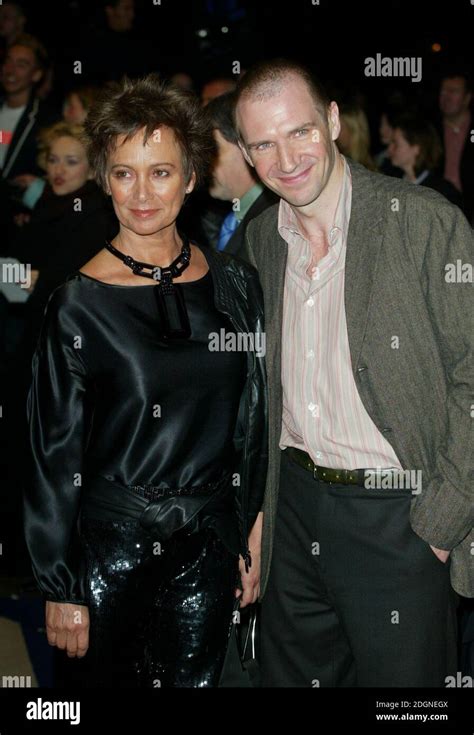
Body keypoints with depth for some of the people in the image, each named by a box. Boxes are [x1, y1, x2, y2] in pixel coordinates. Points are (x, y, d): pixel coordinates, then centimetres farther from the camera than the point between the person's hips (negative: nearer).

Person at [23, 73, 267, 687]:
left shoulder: (234, 283, 0)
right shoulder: (79, 303, -11)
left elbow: (253, 421, 8)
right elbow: (55, 452, -7)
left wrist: (255, 533, 7)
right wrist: (61, 589, -5)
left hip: (211, 544, 3)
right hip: (114, 543, -3)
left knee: (198, 678, 14)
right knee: (120, 680, 11)